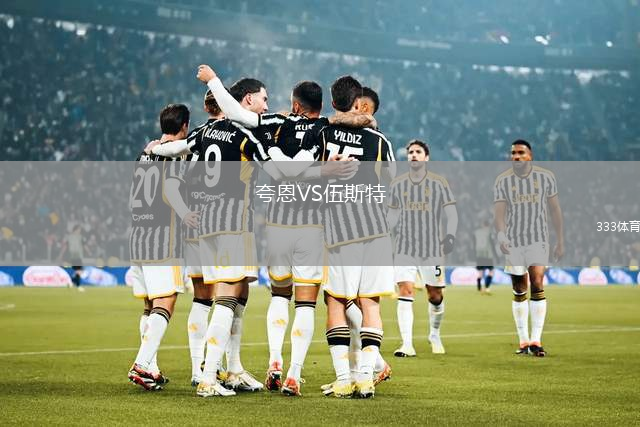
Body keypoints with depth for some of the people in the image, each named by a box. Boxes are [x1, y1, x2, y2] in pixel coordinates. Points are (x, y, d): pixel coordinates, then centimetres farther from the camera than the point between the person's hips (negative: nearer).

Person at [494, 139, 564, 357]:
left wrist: (560, 240, 6)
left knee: (537, 284, -16)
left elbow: (554, 209, 7)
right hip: (513, 241, 1)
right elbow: (499, 210, -9)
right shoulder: (502, 180, 0)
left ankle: (536, 340, -15)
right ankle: (523, 341, 14)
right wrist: (501, 234, -28)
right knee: (519, 292, 5)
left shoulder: (546, 177, 1)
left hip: (538, 240, -1)